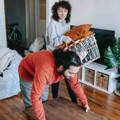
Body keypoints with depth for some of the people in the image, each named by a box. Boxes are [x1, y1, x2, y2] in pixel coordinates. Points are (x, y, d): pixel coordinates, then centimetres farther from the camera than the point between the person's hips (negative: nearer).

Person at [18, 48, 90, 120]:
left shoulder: (70, 67, -26)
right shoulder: (45, 69, -47)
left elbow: (75, 84, -9)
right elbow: (35, 97, -44)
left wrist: (85, 103, -7)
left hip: (43, 74, 5)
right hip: (27, 73, -5)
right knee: (30, 105, 2)